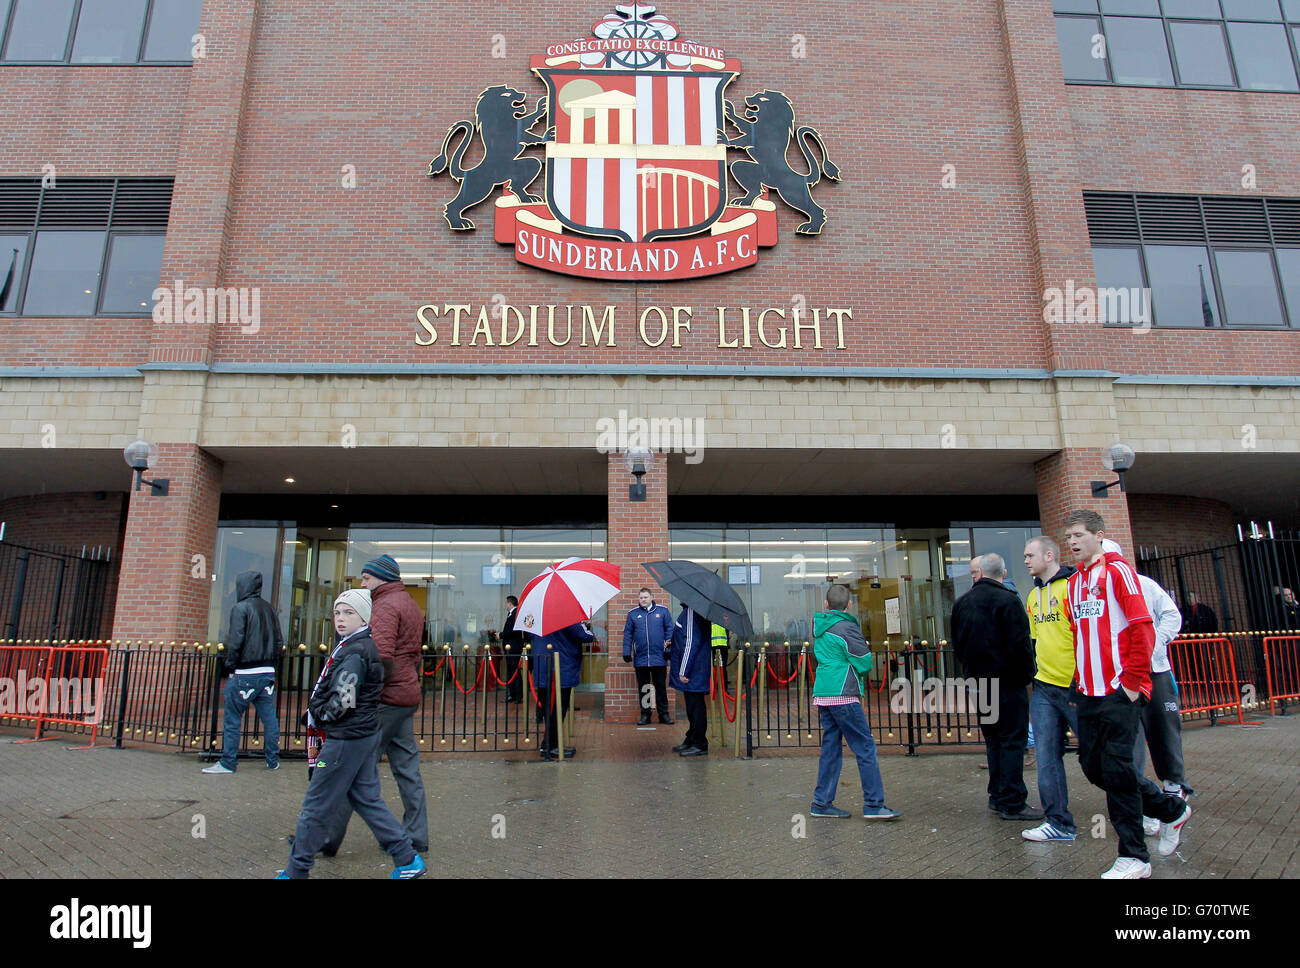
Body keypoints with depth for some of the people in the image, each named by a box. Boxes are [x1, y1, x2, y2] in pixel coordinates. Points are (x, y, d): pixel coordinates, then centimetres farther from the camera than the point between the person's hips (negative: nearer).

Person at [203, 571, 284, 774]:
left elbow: (235, 642, -14)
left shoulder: (240, 608, -7)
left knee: (233, 719, 4)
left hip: (244, 674, -6)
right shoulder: (270, 609, 12)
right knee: (269, 718, 10)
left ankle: (228, 762, 8)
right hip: (267, 673, 6)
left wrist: (230, 668, -5)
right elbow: (279, 641, 13)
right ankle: (273, 760, 16)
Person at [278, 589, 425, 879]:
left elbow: (342, 703, -24)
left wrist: (316, 715, -5)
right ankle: (407, 859, 18)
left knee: (317, 805, 4)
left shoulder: (353, 653, -19)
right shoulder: (368, 646, 11)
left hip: (346, 739, -10)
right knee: (367, 799, 15)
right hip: (367, 735, 10)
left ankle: (296, 870, 19)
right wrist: (319, 713, 15)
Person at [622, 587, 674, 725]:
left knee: (661, 687, 6)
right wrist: (626, 652, 0)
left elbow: (669, 630, 4)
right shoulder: (633, 614, 7)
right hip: (640, 659, 1)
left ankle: (664, 714, 15)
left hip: (659, 658, -1)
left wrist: (669, 647, -2)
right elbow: (627, 634, 7)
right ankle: (645, 715, 17)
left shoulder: (662, 611, 4)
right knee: (643, 688, 9)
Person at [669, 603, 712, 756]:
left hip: (693, 670, -10)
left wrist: (683, 671, -21)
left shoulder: (691, 612, -19)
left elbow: (691, 643, -23)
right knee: (692, 704, 16)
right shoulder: (687, 611, 12)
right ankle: (691, 740, 26)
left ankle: (700, 745, 5)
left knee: (695, 704, -2)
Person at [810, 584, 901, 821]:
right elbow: (865, 664, -9)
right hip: (843, 695, -8)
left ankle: (822, 803, 14)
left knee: (831, 748, 12)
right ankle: (874, 805, -1)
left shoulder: (819, 626, 13)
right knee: (866, 747, -2)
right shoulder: (846, 628, -10)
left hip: (822, 694, 8)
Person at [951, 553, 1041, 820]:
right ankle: (1012, 803, 0)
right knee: (1012, 740, -1)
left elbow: (957, 646, 14)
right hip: (1007, 682, -6)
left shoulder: (960, 603, 8)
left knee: (993, 740, 15)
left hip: (979, 684, 6)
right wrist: (1027, 674, -3)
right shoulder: (1007, 600, -14)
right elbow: (1020, 643, -17)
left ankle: (997, 797, 20)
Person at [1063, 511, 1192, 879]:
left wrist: (1132, 681, -14)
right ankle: (1171, 810, 29)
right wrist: (1081, 679, 13)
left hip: (1120, 691, -8)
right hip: (1089, 693, 8)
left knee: (1116, 766, -6)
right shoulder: (1073, 582, 16)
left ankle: (1134, 857, 7)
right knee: (1093, 765, 9)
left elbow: (1142, 628, -11)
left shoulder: (1117, 570, -5)